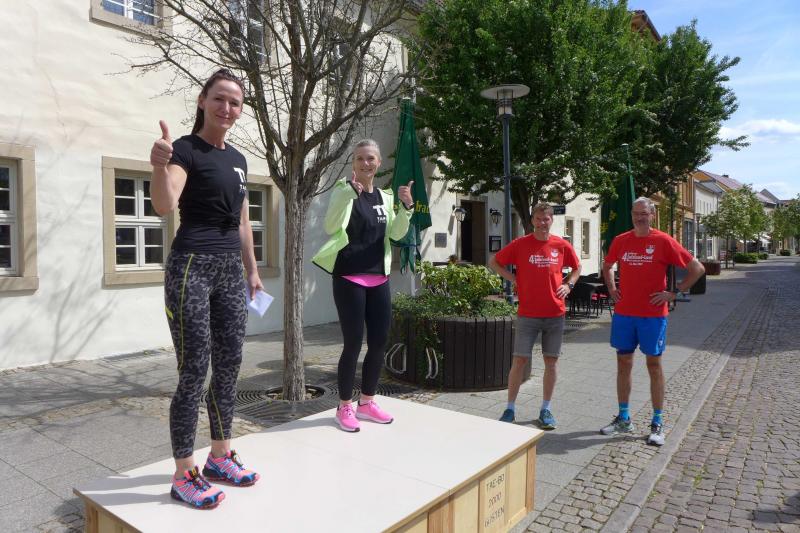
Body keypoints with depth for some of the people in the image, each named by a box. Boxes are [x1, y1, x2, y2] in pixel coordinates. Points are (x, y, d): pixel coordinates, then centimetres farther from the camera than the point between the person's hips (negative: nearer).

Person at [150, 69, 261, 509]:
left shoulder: (238, 159, 15)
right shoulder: (186, 149, -7)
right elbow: (164, 205, -24)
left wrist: (252, 271, 21)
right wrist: (160, 167, -44)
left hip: (231, 270, 7)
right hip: (192, 267, -7)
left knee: (229, 367, 11)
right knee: (194, 372, -3)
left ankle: (220, 456, 26)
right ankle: (183, 474, 11)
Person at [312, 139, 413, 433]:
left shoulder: (384, 196, 12)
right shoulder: (344, 189, -5)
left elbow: (396, 233, 8)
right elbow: (330, 226, -20)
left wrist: (407, 206, -7)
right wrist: (349, 193, -31)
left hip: (378, 279, 6)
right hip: (349, 279, -6)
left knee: (379, 342, 9)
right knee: (353, 343, -4)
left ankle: (366, 402, 25)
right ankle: (344, 407, 12)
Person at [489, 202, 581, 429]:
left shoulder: (562, 245, 3)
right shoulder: (520, 244, -2)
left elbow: (577, 267, 19)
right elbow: (494, 262, 7)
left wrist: (568, 284, 2)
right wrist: (514, 279, -3)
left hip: (555, 314, 2)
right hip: (527, 314, -2)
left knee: (551, 361, 8)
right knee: (519, 360, 0)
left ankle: (546, 410, 21)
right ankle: (510, 408, 12)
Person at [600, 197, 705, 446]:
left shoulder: (663, 241, -6)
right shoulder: (620, 241, 5)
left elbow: (697, 268, -3)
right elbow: (607, 266, 23)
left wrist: (675, 293, -8)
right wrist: (611, 289, 9)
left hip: (653, 315, -4)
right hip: (623, 313, 4)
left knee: (654, 365, 5)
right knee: (623, 364, 10)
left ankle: (657, 424, 15)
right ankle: (623, 419, 22)